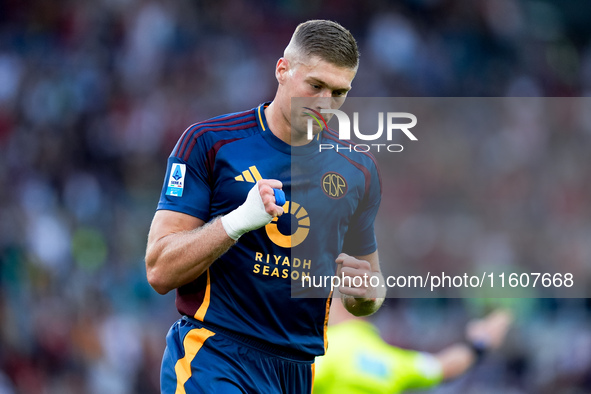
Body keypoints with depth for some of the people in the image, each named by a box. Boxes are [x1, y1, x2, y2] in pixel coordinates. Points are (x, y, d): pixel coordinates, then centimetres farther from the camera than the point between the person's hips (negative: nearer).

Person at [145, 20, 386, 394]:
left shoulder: (358, 170, 10)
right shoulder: (208, 142, -2)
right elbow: (159, 271, -8)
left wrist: (367, 292, -3)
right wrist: (240, 219, -21)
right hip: (212, 356, -4)